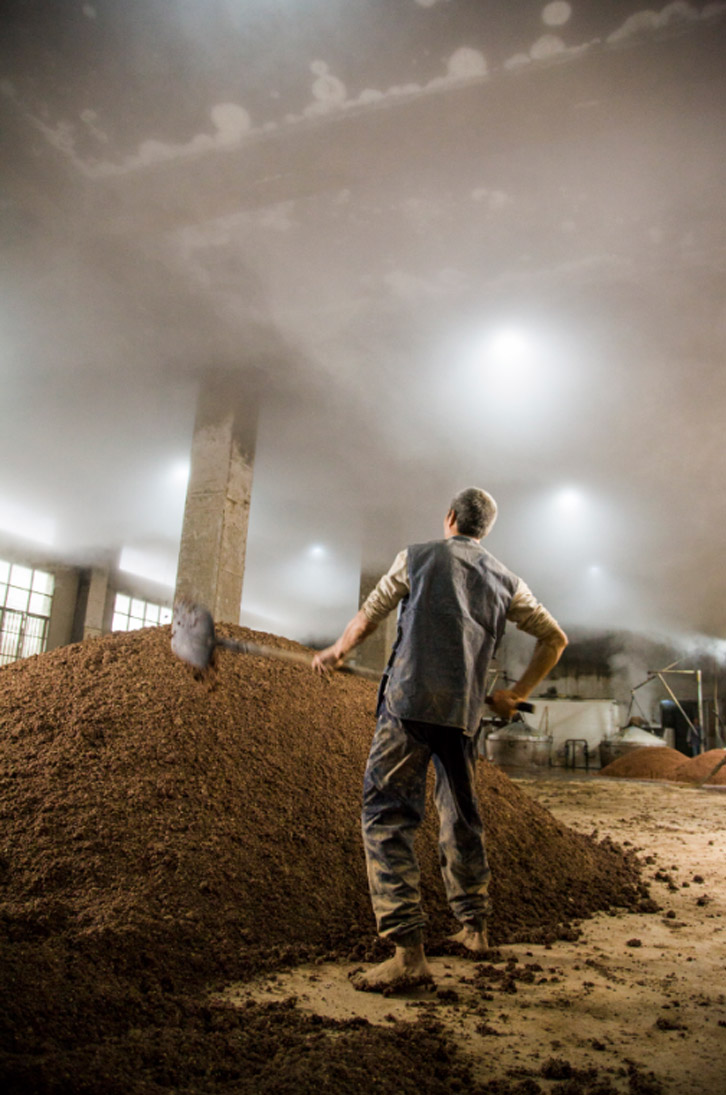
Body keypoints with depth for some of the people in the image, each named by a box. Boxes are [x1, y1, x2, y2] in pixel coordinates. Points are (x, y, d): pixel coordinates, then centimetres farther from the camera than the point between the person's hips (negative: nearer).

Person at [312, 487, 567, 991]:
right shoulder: (506, 580, 17)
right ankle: (474, 926, 31)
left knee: (387, 815, -6)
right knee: (461, 817, 19)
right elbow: (555, 638, 19)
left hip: (410, 702, -4)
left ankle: (409, 951, -13)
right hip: (464, 713, 5)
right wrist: (516, 695, 22)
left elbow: (369, 615, 15)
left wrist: (335, 653, 31)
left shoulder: (416, 557, 9)